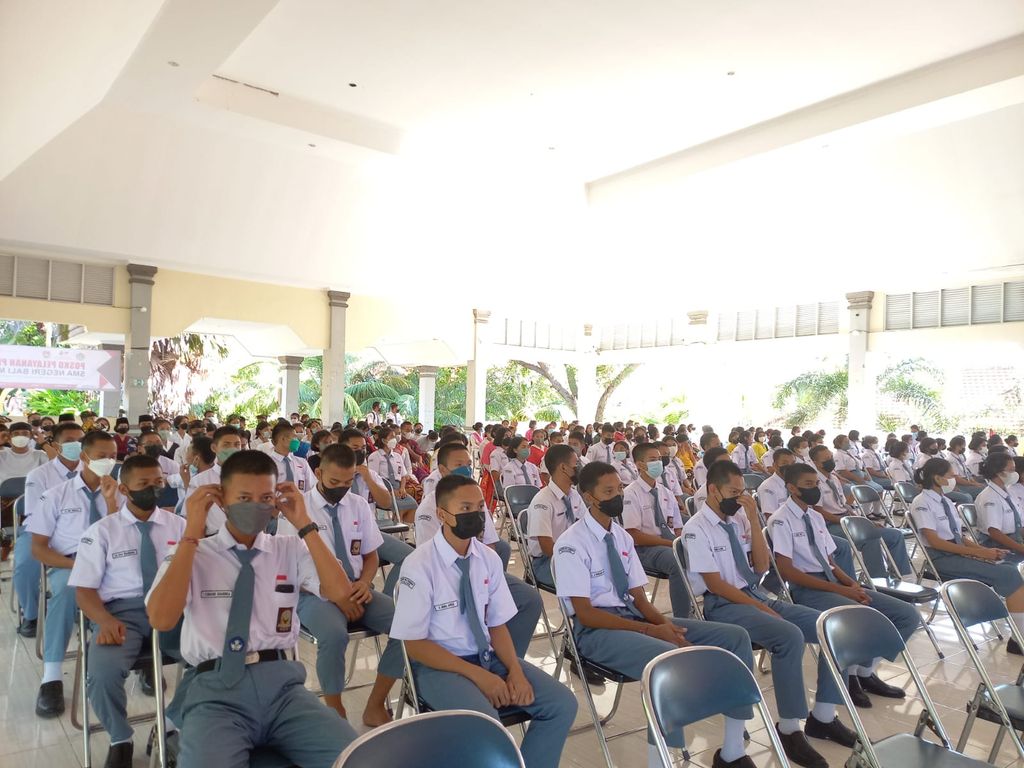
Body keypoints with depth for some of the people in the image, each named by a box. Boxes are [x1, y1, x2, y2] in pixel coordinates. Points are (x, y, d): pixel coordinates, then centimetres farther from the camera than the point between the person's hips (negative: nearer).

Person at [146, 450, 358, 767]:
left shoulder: (290, 549, 13)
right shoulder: (191, 555, 8)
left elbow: (340, 593, -2)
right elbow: (161, 620, -10)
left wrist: (305, 524, -2)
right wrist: (191, 533, -8)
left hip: (281, 682, 2)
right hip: (216, 689, -2)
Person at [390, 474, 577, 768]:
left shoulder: (489, 558, 0)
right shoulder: (420, 565, -17)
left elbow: (497, 624, 5)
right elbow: (414, 643, -15)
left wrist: (515, 671, -13)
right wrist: (477, 675, -20)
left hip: (487, 655, 6)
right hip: (438, 664, -5)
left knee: (562, 703, -8)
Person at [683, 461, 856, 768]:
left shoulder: (735, 521, 10)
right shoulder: (697, 529, -11)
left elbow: (761, 567, 7)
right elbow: (715, 584, -15)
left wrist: (754, 520, -3)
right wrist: (761, 608, -17)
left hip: (757, 595, 8)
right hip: (724, 605, -8)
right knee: (790, 636, -32)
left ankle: (823, 716, 5)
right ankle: (789, 729, -16)